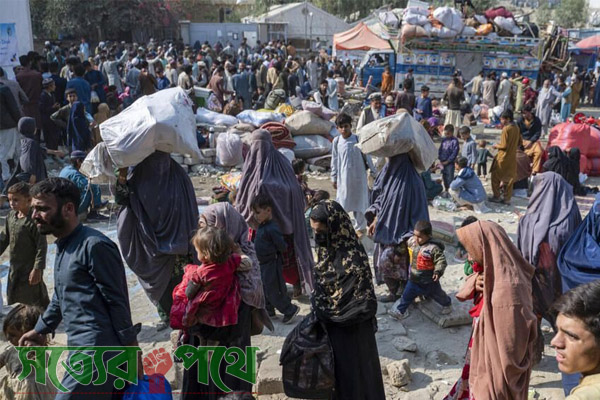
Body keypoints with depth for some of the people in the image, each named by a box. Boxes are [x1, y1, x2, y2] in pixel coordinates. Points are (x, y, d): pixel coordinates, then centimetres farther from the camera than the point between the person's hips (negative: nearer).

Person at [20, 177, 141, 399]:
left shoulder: (94, 246, -15)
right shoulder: (63, 246, 14)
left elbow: (117, 302, -15)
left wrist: (131, 351, -13)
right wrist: (41, 329, 30)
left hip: (96, 351, -9)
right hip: (80, 347, 9)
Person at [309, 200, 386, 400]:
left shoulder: (352, 258, -28)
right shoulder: (328, 248, -2)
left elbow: (364, 304, -25)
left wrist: (327, 311, -17)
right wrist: (320, 310, 1)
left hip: (350, 332, -8)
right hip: (330, 327, 8)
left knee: (352, 373, 11)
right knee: (336, 372, 23)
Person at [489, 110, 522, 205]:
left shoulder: (506, 129, -18)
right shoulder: (516, 128, 4)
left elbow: (504, 145, -20)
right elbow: (520, 142, 12)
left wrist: (496, 146, -3)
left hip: (503, 157, -7)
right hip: (512, 157, 7)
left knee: (496, 176, 8)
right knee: (509, 178, 12)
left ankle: (496, 197, 11)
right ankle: (507, 198, 15)